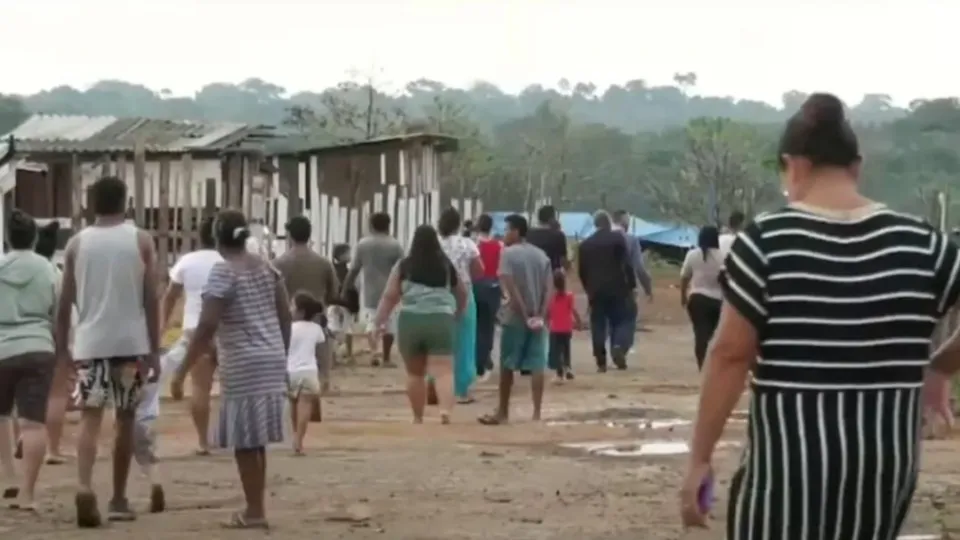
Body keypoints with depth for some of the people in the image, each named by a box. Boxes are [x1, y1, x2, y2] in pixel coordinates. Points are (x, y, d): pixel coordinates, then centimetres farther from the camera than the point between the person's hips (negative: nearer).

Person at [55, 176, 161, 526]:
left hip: (90, 341, 0)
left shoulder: (76, 243, 5)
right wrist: (155, 350, 2)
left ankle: (85, 486, -27)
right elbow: (151, 299, -2)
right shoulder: (141, 241, 2)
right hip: (130, 342, 0)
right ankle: (118, 499, 18)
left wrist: (61, 347, 13)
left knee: (90, 417, -3)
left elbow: (65, 303, 5)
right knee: (125, 419, 12)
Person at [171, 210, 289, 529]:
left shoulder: (223, 272, -12)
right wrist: (282, 358, 22)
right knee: (255, 439, 15)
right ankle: (256, 508, 20)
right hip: (270, 362, 8)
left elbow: (206, 327, -18)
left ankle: (254, 512, 3)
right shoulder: (267, 267, 10)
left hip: (243, 367, -8)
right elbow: (285, 317, 12)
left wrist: (182, 373, -16)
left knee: (245, 440, 0)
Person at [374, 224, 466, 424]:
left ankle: (418, 418, 24)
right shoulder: (448, 266, 10)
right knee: (443, 372, -7)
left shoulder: (404, 266, 4)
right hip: (441, 321, 0)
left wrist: (380, 321, 9)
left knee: (415, 373, 16)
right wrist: (457, 313, 41)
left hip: (410, 321, 0)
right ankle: (446, 410, -29)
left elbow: (390, 295, 2)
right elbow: (462, 294, 24)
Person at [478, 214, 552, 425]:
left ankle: (503, 412, 14)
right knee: (537, 366, 1)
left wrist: (524, 315, -15)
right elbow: (549, 289, 2)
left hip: (516, 318, -4)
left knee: (507, 365, 7)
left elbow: (511, 288, -16)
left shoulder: (508, 253, -6)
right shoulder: (541, 255, 10)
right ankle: (536, 413, -4)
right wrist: (541, 315, -4)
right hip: (537, 318, 4)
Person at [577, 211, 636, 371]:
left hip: (596, 291, 3)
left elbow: (581, 271, 10)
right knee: (624, 319, 7)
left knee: (598, 325, 6)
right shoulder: (617, 238, -3)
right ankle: (619, 346, -19)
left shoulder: (585, 244, 9)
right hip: (617, 289, -3)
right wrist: (632, 285, -4)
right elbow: (626, 264, -9)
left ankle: (601, 362, 1)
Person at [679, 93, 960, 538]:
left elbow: (730, 355, -7)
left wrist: (700, 457, 0)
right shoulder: (919, 243, 1)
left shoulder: (766, 242, -8)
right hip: (888, 457, 4)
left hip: (790, 456, -4)